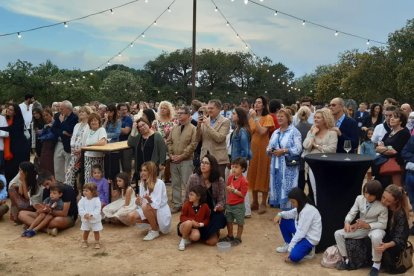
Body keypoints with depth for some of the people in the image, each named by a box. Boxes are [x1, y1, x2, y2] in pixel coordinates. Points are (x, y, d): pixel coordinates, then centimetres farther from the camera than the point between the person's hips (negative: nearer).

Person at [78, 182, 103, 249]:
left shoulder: (96, 200, -15)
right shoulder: (82, 200, -5)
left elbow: (97, 209, -21)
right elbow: (80, 208, -12)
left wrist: (91, 215, -31)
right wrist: (85, 214, -26)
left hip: (95, 219, -2)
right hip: (85, 220, 3)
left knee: (96, 231, 6)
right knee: (86, 231, 14)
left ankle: (97, 242, 20)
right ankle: (84, 242, 32)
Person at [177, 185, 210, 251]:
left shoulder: (205, 206, -6)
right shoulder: (187, 204, -8)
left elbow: (208, 219, 2)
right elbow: (182, 217, -6)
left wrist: (201, 224, -18)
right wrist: (191, 221, -24)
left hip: (197, 227, 0)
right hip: (184, 226, 0)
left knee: (196, 236, -36)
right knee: (188, 222, -38)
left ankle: (188, 238, 2)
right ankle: (183, 239, -11)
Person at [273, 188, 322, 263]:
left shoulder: (308, 211, -27)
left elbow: (300, 233, -26)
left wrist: (289, 250, -24)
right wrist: (280, 214, -14)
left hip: (310, 238, -9)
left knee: (294, 256, -31)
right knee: (283, 220, 5)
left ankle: (307, 249, 1)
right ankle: (288, 244, 17)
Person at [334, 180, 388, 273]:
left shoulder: (382, 206, -20)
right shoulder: (359, 198, -8)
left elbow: (383, 224, -18)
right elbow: (352, 213, -5)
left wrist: (367, 225, -31)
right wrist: (347, 223, -27)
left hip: (374, 228, -5)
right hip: (360, 228, 5)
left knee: (376, 237, -43)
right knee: (338, 233, -9)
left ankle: (376, 264, -19)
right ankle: (346, 259, 5)